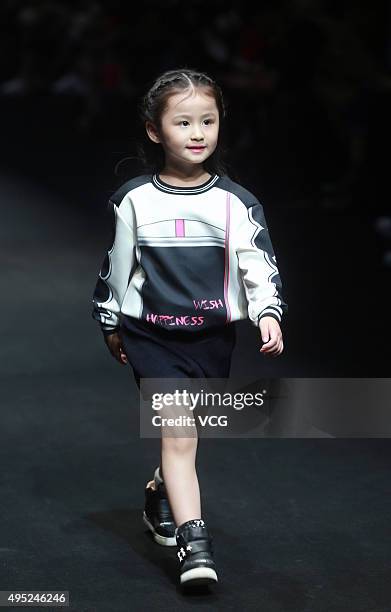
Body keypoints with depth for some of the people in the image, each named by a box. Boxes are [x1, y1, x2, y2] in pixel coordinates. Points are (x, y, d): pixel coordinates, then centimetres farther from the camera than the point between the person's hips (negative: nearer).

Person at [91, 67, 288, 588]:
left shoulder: (236, 203, -3)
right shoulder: (133, 200, -3)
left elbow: (260, 263, -3)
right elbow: (114, 264, 7)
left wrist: (268, 313, -19)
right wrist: (111, 323, 14)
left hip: (213, 336, 2)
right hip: (151, 335, -2)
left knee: (184, 433, 15)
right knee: (178, 433, -13)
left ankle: (161, 497, 43)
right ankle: (193, 542, -14)